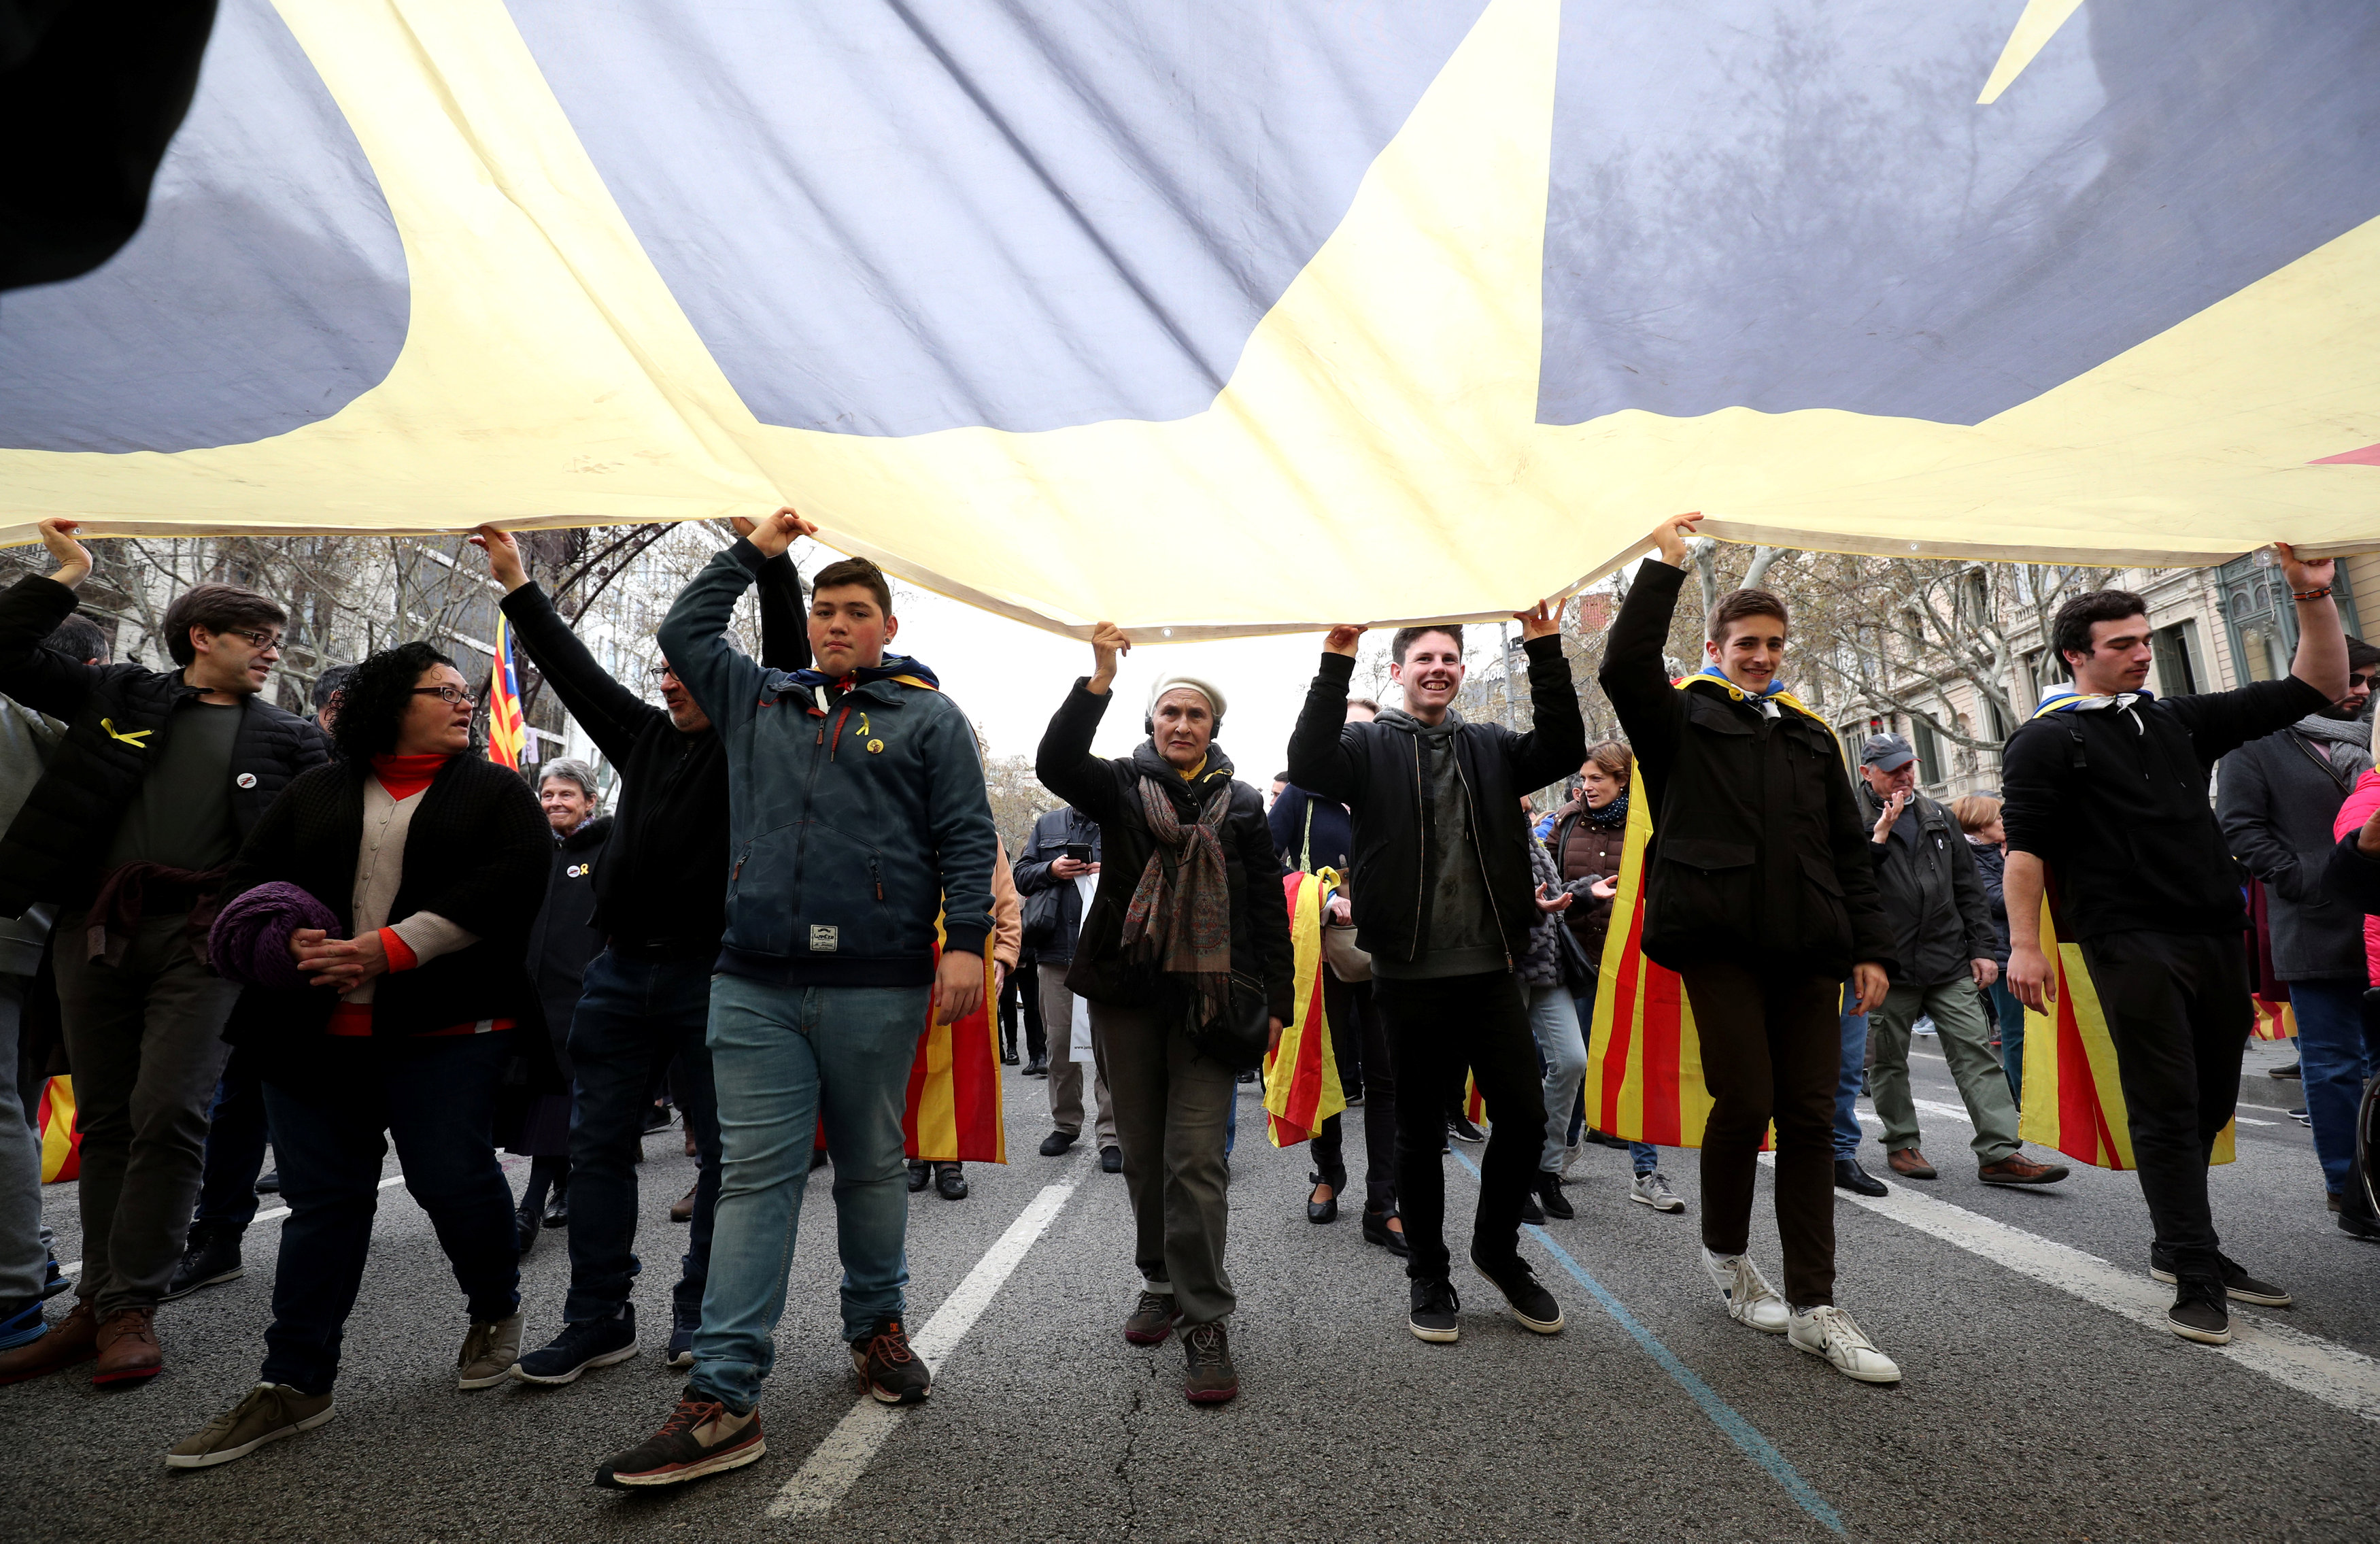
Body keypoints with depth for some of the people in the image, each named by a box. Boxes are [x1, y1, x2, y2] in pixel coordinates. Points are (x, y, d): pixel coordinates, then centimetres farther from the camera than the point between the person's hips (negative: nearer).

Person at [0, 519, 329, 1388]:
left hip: (202, 938, -2)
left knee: (168, 1114, -8)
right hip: (97, 928, 2)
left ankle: (130, 1307, 3)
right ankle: (98, 1304, 19)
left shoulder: (288, 739, 11)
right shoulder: (120, 696, 14)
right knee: (105, 1119, 9)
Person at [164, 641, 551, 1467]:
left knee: (452, 1178, -3)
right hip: (316, 1033, 3)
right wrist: (293, 942, -9)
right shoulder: (315, 792, 16)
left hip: (445, 1027, -3)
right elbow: (249, 875, 14)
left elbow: (515, 879, -9)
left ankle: (496, 1309, 24)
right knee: (321, 1198, 8)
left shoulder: (497, 791, 6)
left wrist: (392, 949, -16)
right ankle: (294, 1384, 19)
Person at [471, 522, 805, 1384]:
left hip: (713, 978, -6)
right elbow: (574, 671, 22)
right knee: (599, 1146, 10)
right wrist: (517, 584, 26)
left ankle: (702, 1315, 20)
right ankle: (598, 1319, 22)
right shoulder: (647, 737, 15)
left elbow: (788, 658, -12)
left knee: (724, 1152, 5)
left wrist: (770, 557, -18)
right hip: (621, 974, 6)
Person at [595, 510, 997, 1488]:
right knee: (756, 1178, 1)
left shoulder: (927, 716, 6)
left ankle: (877, 1327, 33)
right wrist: (754, 552, 25)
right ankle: (724, 1402, 6)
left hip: (878, 986, -2)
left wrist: (966, 940, -11)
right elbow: (684, 631, 27)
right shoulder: (757, 700, 16)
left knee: (871, 1168, 12)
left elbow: (967, 836, 0)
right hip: (756, 985, 2)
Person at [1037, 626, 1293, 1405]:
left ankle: (1205, 1320, 4)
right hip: (1128, 991, 2)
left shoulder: (1242, 802, 8)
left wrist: (1276, 1002, 2)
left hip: (1210, 996, -1)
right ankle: (1161, 1283, 31)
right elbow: (1055, 763, -14)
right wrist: (1099, 680, -23)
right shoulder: (1122, 784, 7)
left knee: (1195, 1159, -7)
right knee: (1142, 1153, 12)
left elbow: (1269, 908, 7)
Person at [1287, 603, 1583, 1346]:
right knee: (1421, 1129, 10)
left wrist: (1545, 651, -10)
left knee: (1524, 1117, 6)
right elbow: (1308, 766, -17)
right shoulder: (1371, 745, 3)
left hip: (1492, 969, 3)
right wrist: (1334, 664, -21)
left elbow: (1563, 750, -4)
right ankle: (1427, 1273, 28)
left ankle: (1497, 1248, 32)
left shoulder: (1490, 747, 13)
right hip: (1410, 974, -3)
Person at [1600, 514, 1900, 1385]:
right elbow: (1624, 667, -13)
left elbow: (1850, 850, 20)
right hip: (1720, 941, -5)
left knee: (1809, 1115, 4)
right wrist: (1664, 567, -8)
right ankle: (1725, 1252, 20)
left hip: (1806, 950, 5)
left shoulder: (1810, 736, 22)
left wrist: (1871, 946, 10)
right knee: (1746, 1099, -7)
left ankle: (1812, 1307, 12)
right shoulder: (1684, 718, 8)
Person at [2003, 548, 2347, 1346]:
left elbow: (2316, 688, 20)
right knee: (2168, 1110, -6)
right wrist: (2025, 945, -17)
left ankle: (2179, 1246, 30)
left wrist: (2315, 600, 8)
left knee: (2210, 1104, 15)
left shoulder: (2178, 720, 16)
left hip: (2217, 941, 7)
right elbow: (2025, 847, -10)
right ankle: (2197, 1280, 0)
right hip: (2133, 945, -7)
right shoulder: (2046, 741, -3)